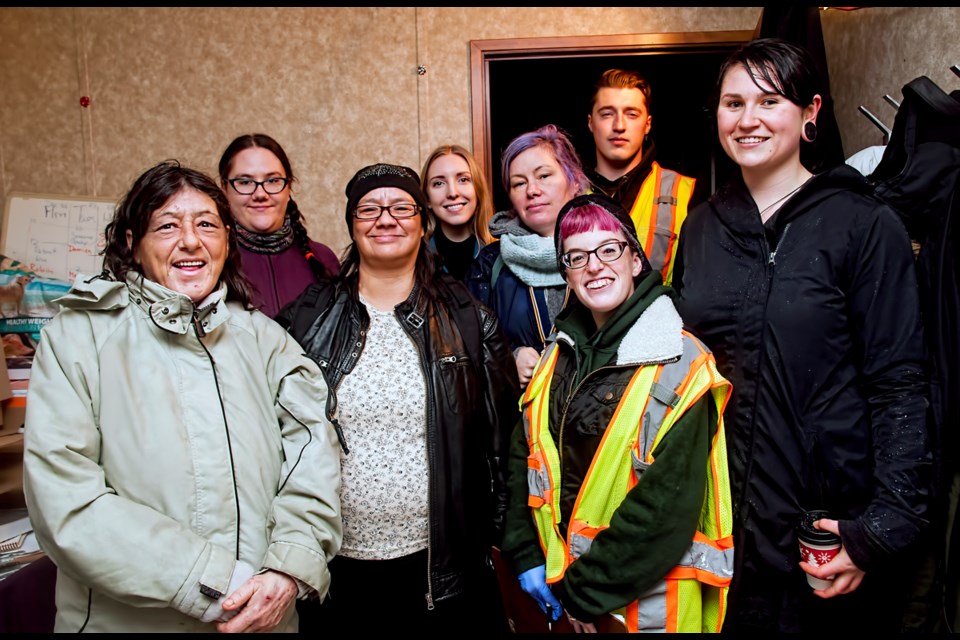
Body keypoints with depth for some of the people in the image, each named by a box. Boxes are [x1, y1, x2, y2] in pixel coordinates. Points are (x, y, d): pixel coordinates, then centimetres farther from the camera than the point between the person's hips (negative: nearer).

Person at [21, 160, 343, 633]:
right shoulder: (77, 335, -6)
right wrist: (216, 586, -20)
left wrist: (290, 568, -22)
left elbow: (310, 448, -6)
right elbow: (65, 500, -15)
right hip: (126, 617, -2)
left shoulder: (261, 336, 4)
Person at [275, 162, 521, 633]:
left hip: (440, 563, 0)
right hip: (335, 563, 1)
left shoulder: (466, 318, -1)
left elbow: (503, 429, 3)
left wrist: (492, 533, 1)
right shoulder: (308, 318, 0)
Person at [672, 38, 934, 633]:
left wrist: (883, 528, -16)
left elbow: (899, 387, -11)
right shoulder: (702, 226, 4)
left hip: (828, 514, -3)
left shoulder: (864, 224, -10)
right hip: (717, 509, 4)